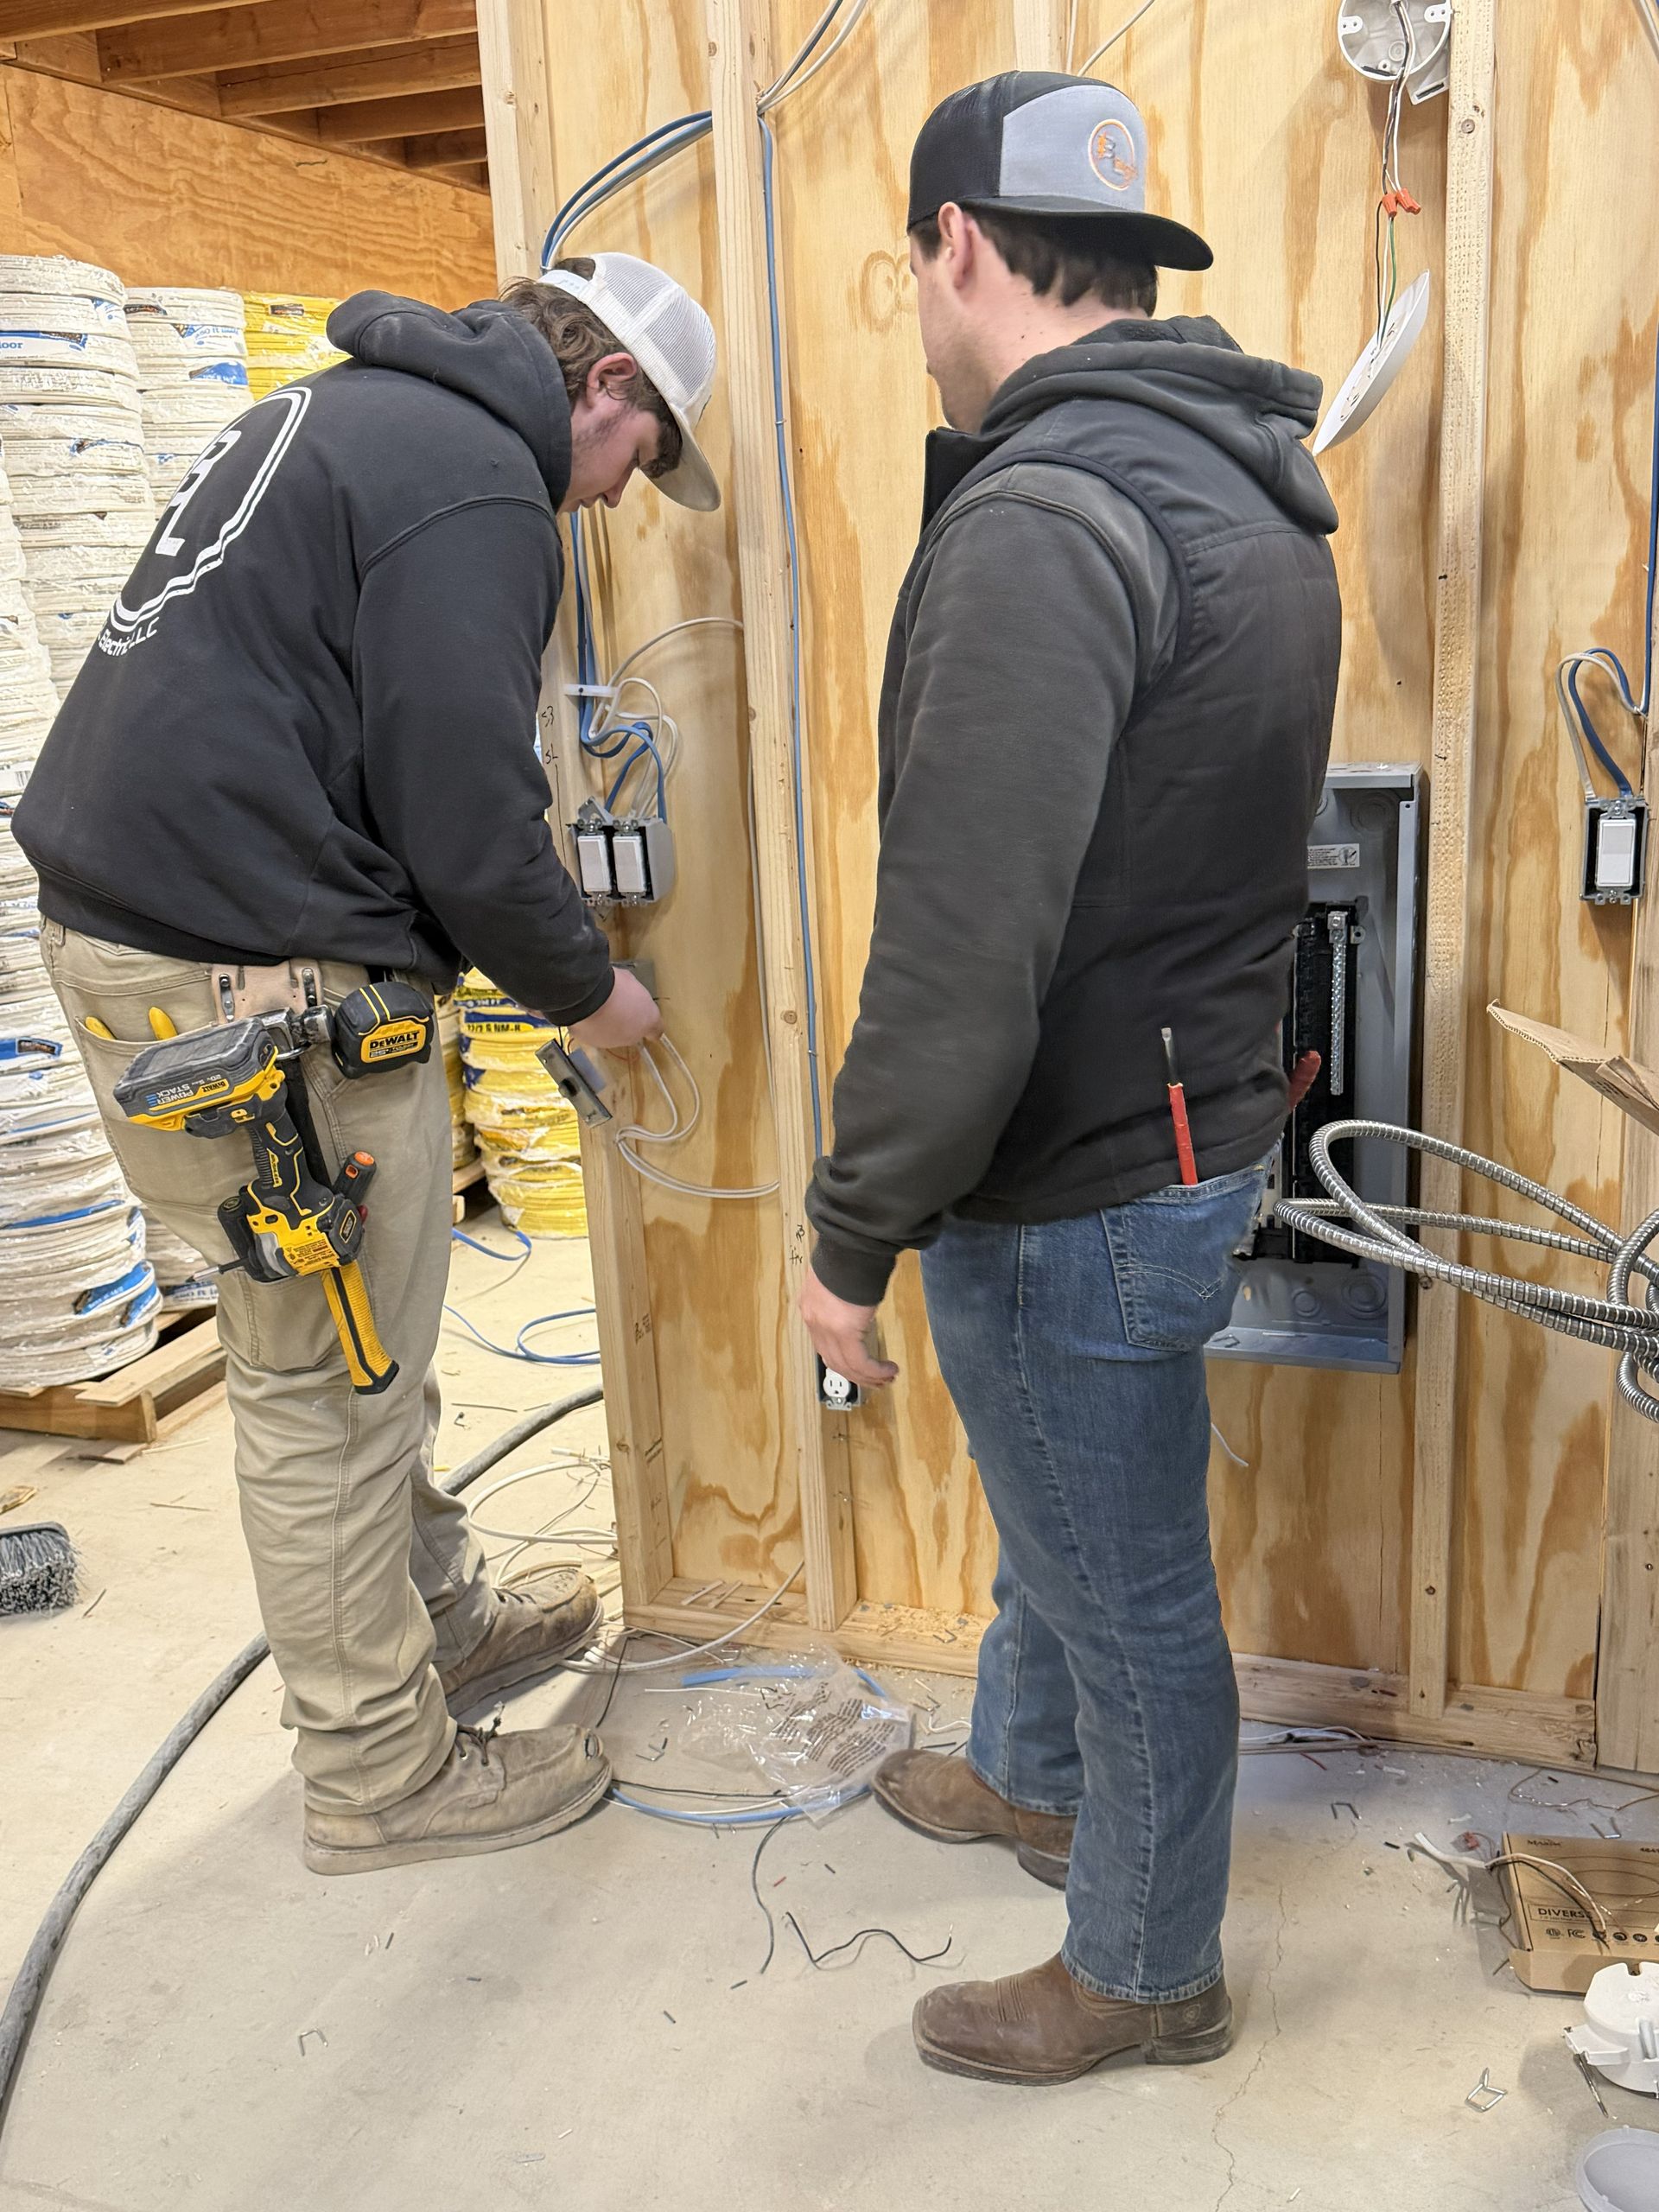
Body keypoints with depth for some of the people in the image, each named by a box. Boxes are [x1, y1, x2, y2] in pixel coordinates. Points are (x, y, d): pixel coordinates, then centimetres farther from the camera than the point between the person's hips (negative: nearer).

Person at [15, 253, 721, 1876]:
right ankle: (383, 1777, 19)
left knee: (344, 1354, 22)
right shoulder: (476, 489, -13)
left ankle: (435, 1620, 40)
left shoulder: (338, 410, 19)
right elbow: (467, 817, -18)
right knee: (327, 1390, 2)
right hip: (254, 981, -10)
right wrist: (585, 989, 0)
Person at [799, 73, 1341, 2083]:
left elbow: (963, 957, -29)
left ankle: (1146, 1970, 36)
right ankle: (1028, 1775, 54)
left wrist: (851, 1232, -18)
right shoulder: (1249, 488, 7)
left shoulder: (1045, 519, -25)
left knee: (1125, 1592, 11)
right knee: (1060, 1504, 29)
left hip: (1078, 1188, -10)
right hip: (1193, 1111, 10)